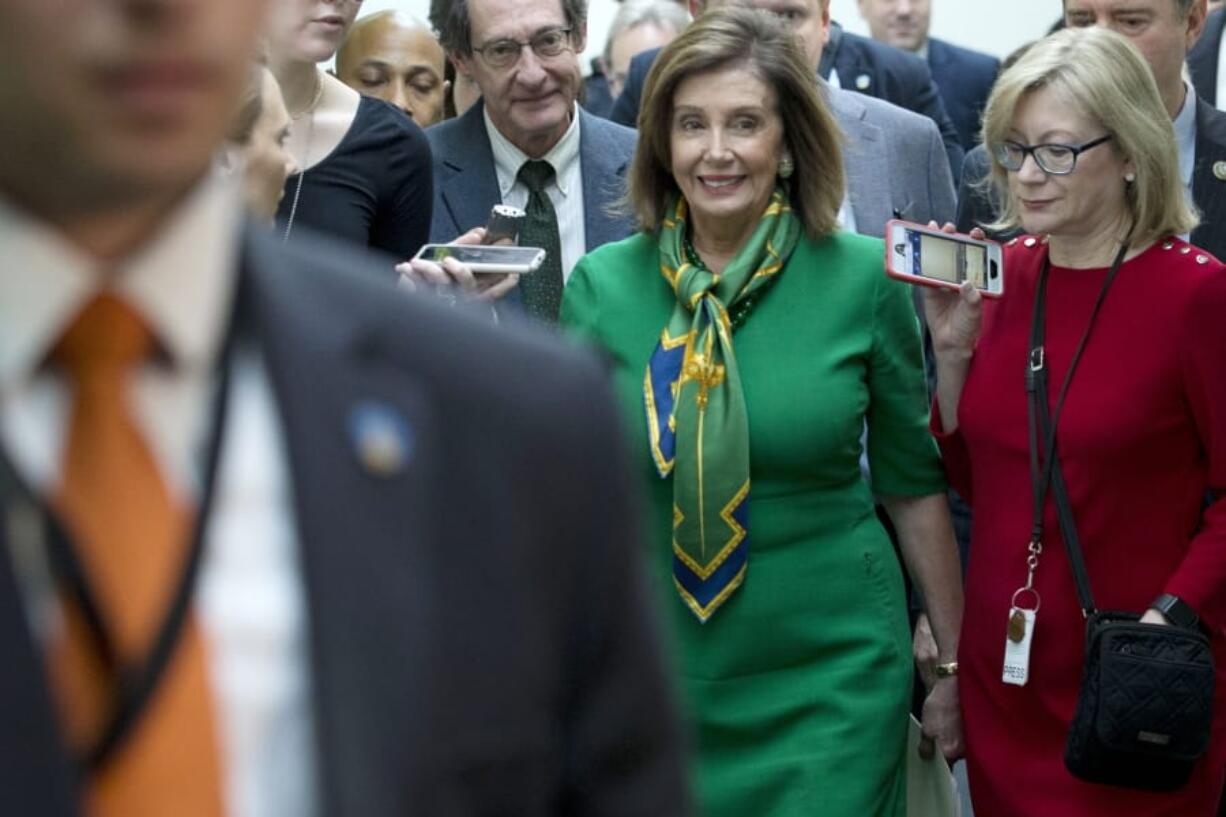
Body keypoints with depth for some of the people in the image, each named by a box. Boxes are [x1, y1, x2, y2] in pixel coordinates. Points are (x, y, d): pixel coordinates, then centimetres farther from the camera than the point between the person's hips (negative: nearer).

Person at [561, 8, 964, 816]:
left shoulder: (864, 276, -6)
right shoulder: (605, 282, -3)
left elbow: (914, 481, 3)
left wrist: (956, 660, 6)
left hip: (829, 680, -1)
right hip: (654, 673, 2)